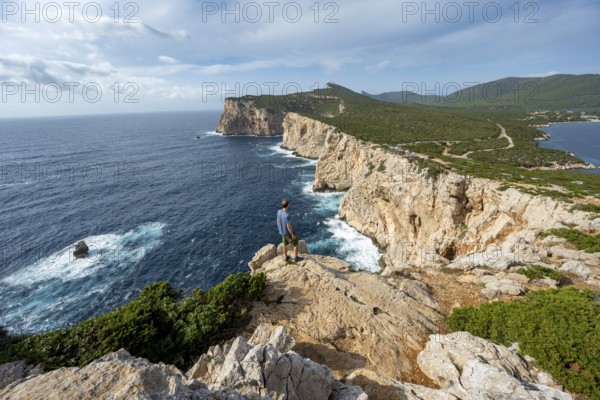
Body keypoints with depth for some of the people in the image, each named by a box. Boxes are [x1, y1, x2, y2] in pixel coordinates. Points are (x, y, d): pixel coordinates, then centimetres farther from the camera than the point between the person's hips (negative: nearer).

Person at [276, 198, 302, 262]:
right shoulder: (287, 215, -33)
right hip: (289, 233, -6)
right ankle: (296, 258, 25)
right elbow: (288, 226, -26)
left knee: (285, 244, 25)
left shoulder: (279, 212, -11)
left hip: (282, 232, 6)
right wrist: (293, 235, -14)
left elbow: (278, 222, 1)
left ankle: (285, 257, 37)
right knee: (296, 244, 14)